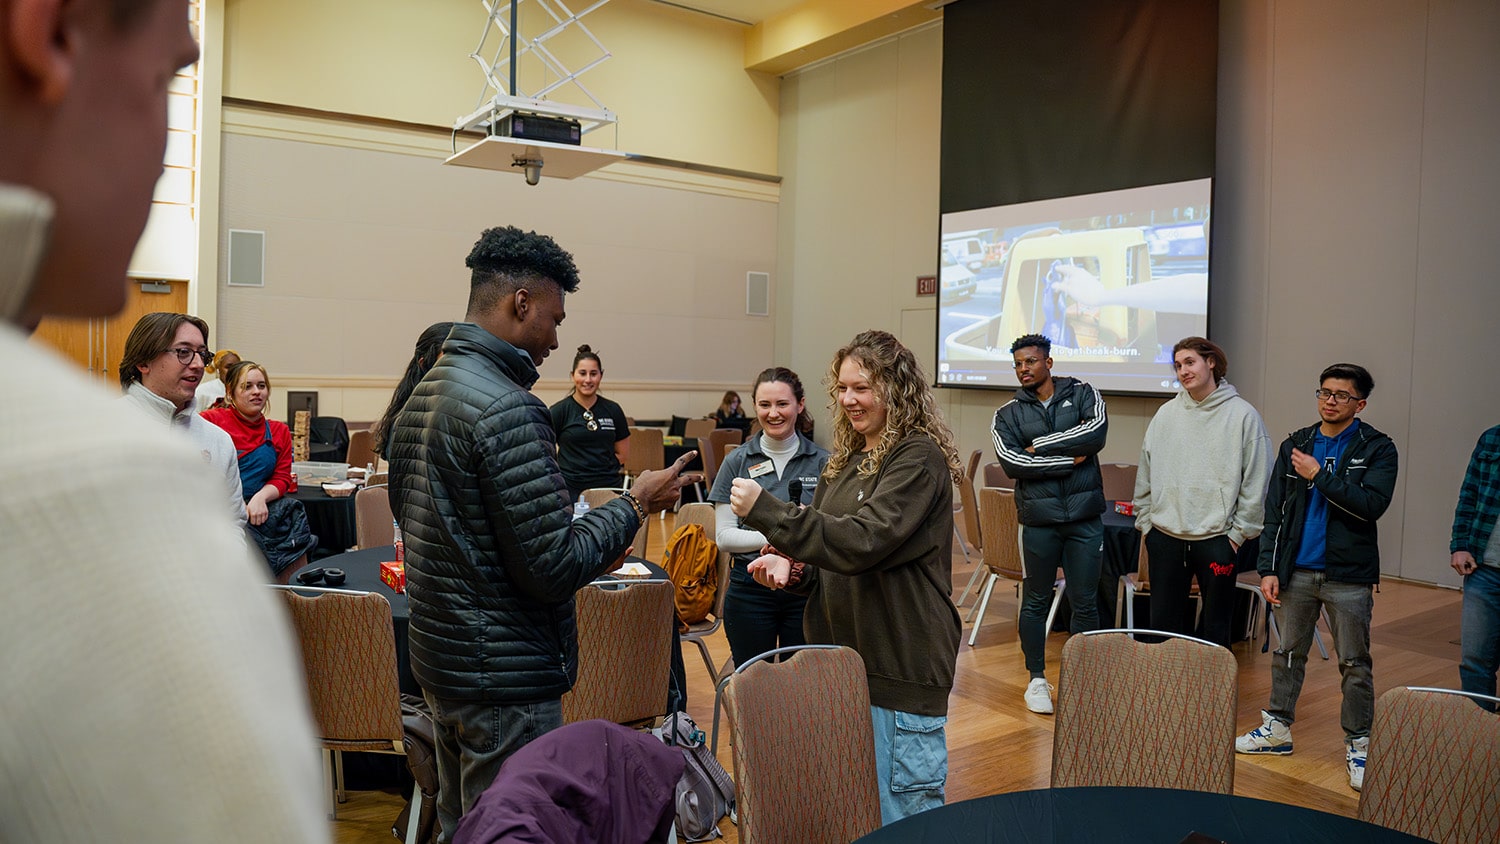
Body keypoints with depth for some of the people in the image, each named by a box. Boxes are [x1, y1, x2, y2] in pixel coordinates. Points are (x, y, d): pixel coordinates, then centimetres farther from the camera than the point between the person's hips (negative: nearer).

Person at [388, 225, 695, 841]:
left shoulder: (421, 396, 9)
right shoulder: (507, 408, -22)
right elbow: (552, 570, -24)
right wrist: (635, 506, -9)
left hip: (439, 662, 10)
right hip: (505, 678, -9)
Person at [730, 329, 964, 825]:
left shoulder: (920, 459, -13)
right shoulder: (848, 460, 11)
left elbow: (863, 541, -25)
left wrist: (765, 510, -27)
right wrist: (794, 567, -2)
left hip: (901, 667, -8)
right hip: (844, 655, 8)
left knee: (902, 814, 2)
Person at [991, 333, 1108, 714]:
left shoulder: (1081, 393, 4)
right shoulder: (1008, 414, 4)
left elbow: (1097, 430, -15)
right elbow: (1012, 462, -11)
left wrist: (1041, 446, -12)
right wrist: (1068, 460, -13)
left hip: (1085, 518, 0)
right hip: (1039, 519, 0)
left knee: (1085, 603, 8)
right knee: (1036, 601, 9)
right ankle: (1037, 679, 24)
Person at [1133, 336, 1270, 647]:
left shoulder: (1243, 415, -4)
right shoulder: (1166, 414, 6)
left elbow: (1256, 482, -4)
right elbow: (1145, 475, 11)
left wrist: (1239, 532, -5)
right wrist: (1145, 523, 8)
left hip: (1217, 538, -3)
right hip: (1165, 538, 3)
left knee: (1216, 628, 8)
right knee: (1162, 624, 10)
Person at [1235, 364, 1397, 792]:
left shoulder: (1377, 449, -3)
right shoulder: (1295, 444, 6)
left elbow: (1372, 504, -18)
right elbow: (1274, 511, 5)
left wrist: (1320, 476, -16)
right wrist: (1268, 568, -1)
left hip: (1349, 576, -3)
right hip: (1297, 571, 4)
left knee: (1354, 664, 5)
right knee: (1288, 654, 14)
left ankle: (1358, 745, 18)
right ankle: (1278, 729, 26)